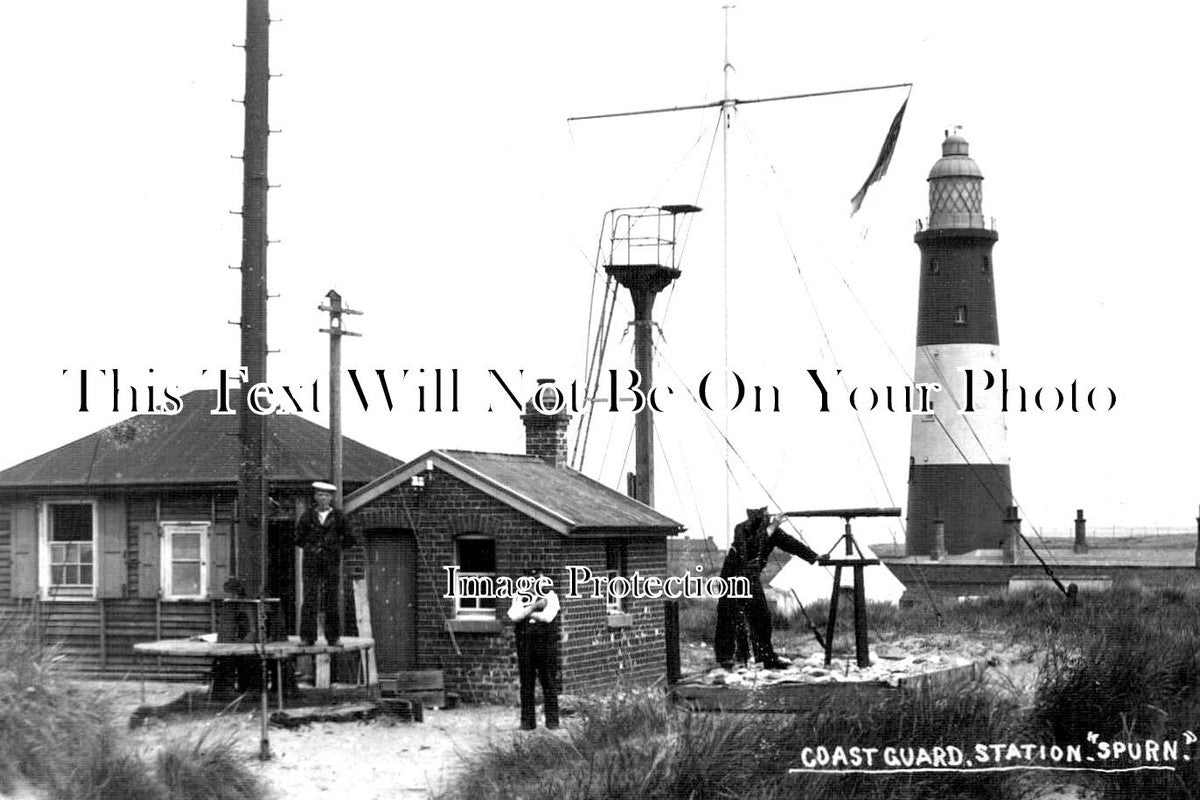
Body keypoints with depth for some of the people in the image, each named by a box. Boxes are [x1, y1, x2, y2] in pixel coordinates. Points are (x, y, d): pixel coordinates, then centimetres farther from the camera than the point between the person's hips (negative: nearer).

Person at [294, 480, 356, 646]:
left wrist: (333, 548, 6)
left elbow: (349, 540, 11)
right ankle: (308, 637, -5)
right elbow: (299, 538, 14)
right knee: (310, 598, -7)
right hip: (311, 562, 0)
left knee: (331, 599, 0)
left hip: (331, 562, 0)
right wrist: (310, 547, 5)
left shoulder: (338, 516, 5)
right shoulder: (308, 514, 6)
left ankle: (333, 637, 7)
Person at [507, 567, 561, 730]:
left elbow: (548, 616, -12)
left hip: (546, 643, -2)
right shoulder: (519, 596, 10)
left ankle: (552, 720, 4)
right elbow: (514, 616, -7)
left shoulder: (550, 595, 4)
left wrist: (525, 613, -5)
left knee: (549, 683, -1)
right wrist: (534, 607, -14)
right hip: (525, 644, 2)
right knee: (526, 684, 2)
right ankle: (527, 721, 7)